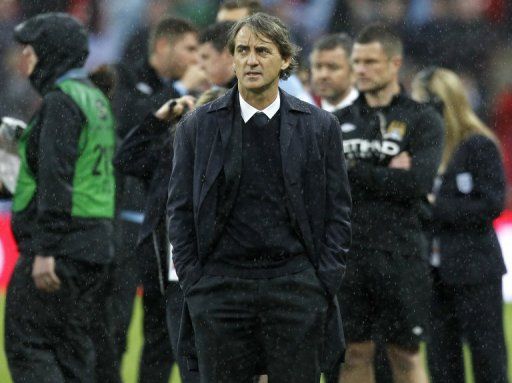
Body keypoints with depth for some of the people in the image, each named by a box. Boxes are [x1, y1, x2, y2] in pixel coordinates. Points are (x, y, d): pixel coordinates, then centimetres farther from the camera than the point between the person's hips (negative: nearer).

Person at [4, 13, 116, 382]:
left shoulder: (61, 101, -12)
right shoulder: (95, 98, 18)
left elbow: (55, 178, -19)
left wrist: (44, 250, -22)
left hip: (62, 244, -10)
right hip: (95, 243, 10)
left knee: (26, 342, -9)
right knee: (70, 344, 12)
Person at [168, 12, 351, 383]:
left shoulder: (320, 126, 5)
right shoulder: (198, 126, 5)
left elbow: (338, 210, 7)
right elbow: (180, 210, 7)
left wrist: (324, 283, -1)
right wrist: (193, 282, -1)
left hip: (296, 284, 0)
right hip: (220, 283, 0)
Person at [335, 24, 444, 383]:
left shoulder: (422, 120, 0)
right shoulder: (340, 121, 13)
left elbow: (417, 183, -13)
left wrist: (352, 172, -9)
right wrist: (385, 174, -11)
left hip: (401, 259, -3)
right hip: (347, 255, 3)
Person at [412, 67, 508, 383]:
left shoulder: (479, 146, -9)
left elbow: (492, 204, -14)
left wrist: (437, 208, -16)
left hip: (474, 269, -6)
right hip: (436, 270, 6)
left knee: (488, 357, 1)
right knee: (442, 358, 9)